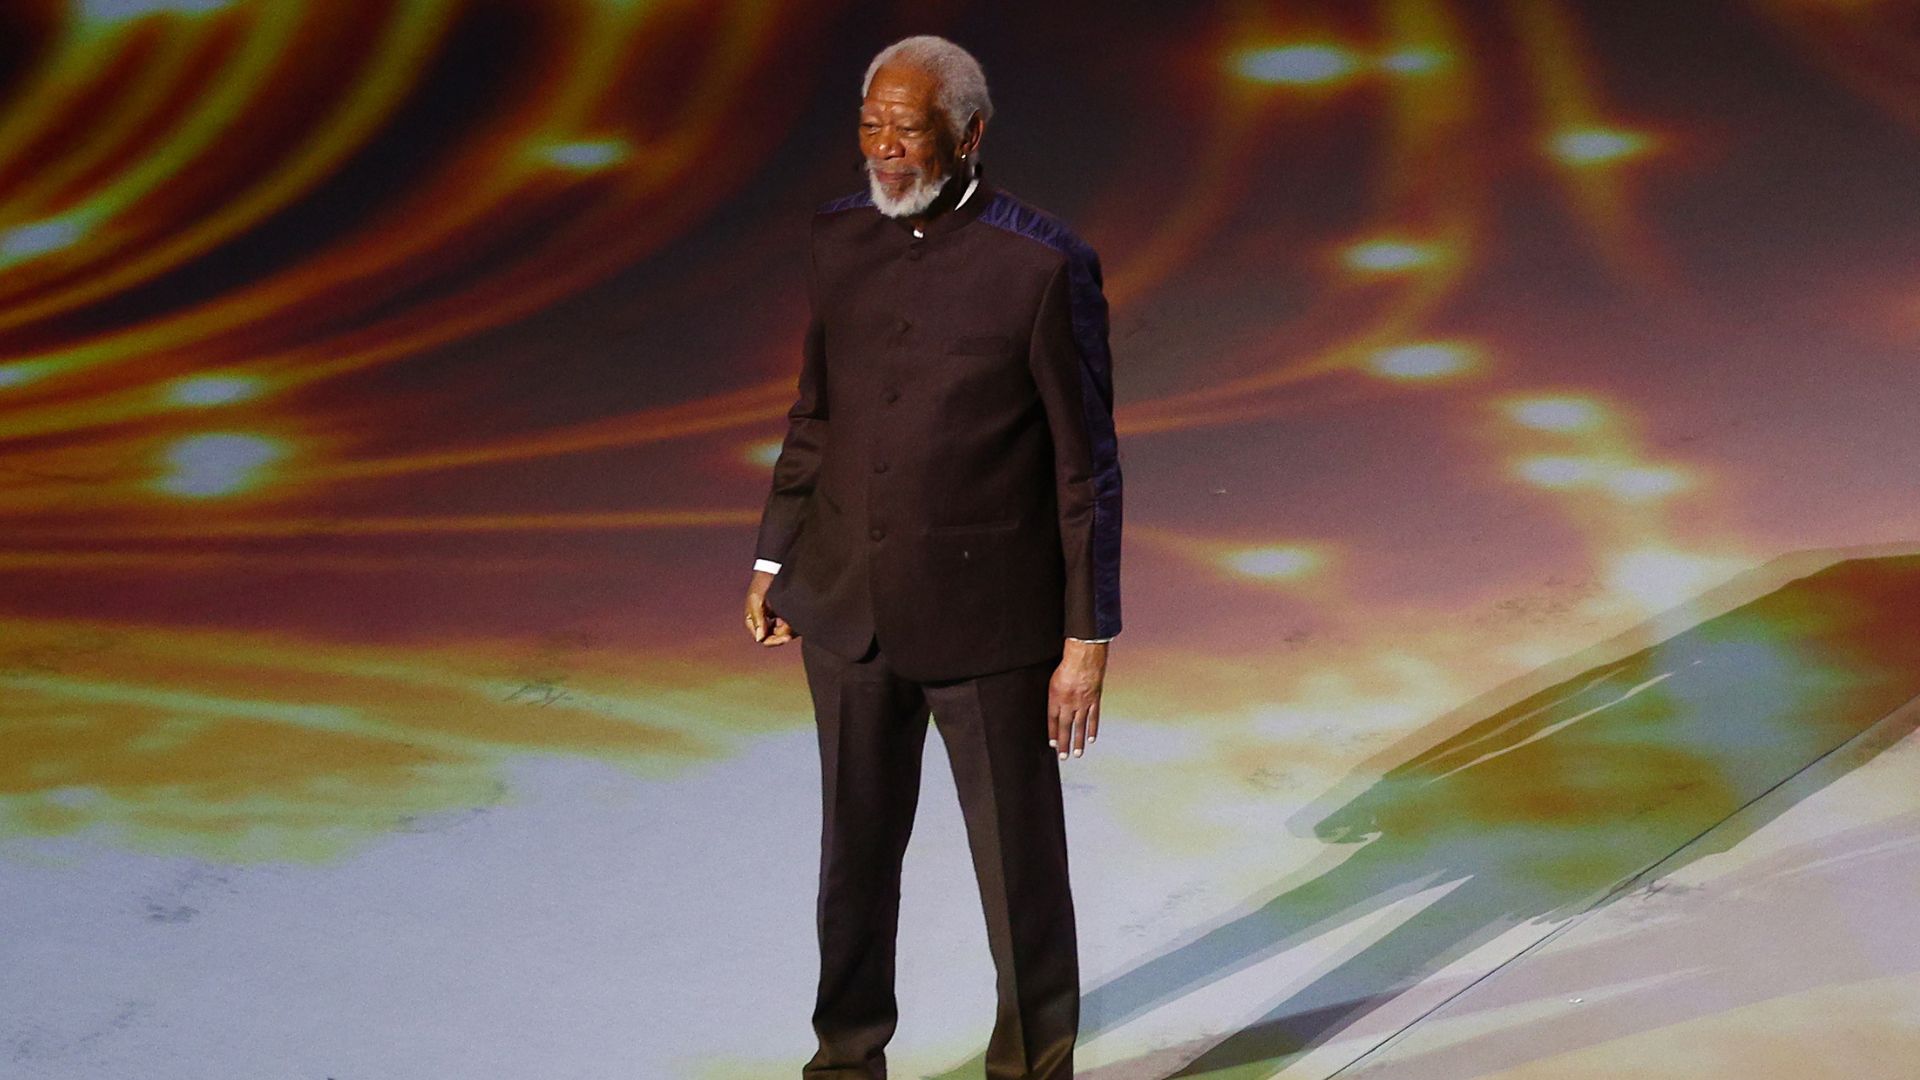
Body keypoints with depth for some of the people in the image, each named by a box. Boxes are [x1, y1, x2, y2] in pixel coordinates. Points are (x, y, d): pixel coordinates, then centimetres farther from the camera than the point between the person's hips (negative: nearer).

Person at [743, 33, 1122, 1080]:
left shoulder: (1043, 265, -14)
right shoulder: (839, 238, 2)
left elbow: (1086, 465, -10)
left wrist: (1089, 638, -10)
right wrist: (776, 556, 15)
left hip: (989, 618, -4)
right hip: (849, 604, 5)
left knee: (1020, 857, 6)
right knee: (857, 848, 17)